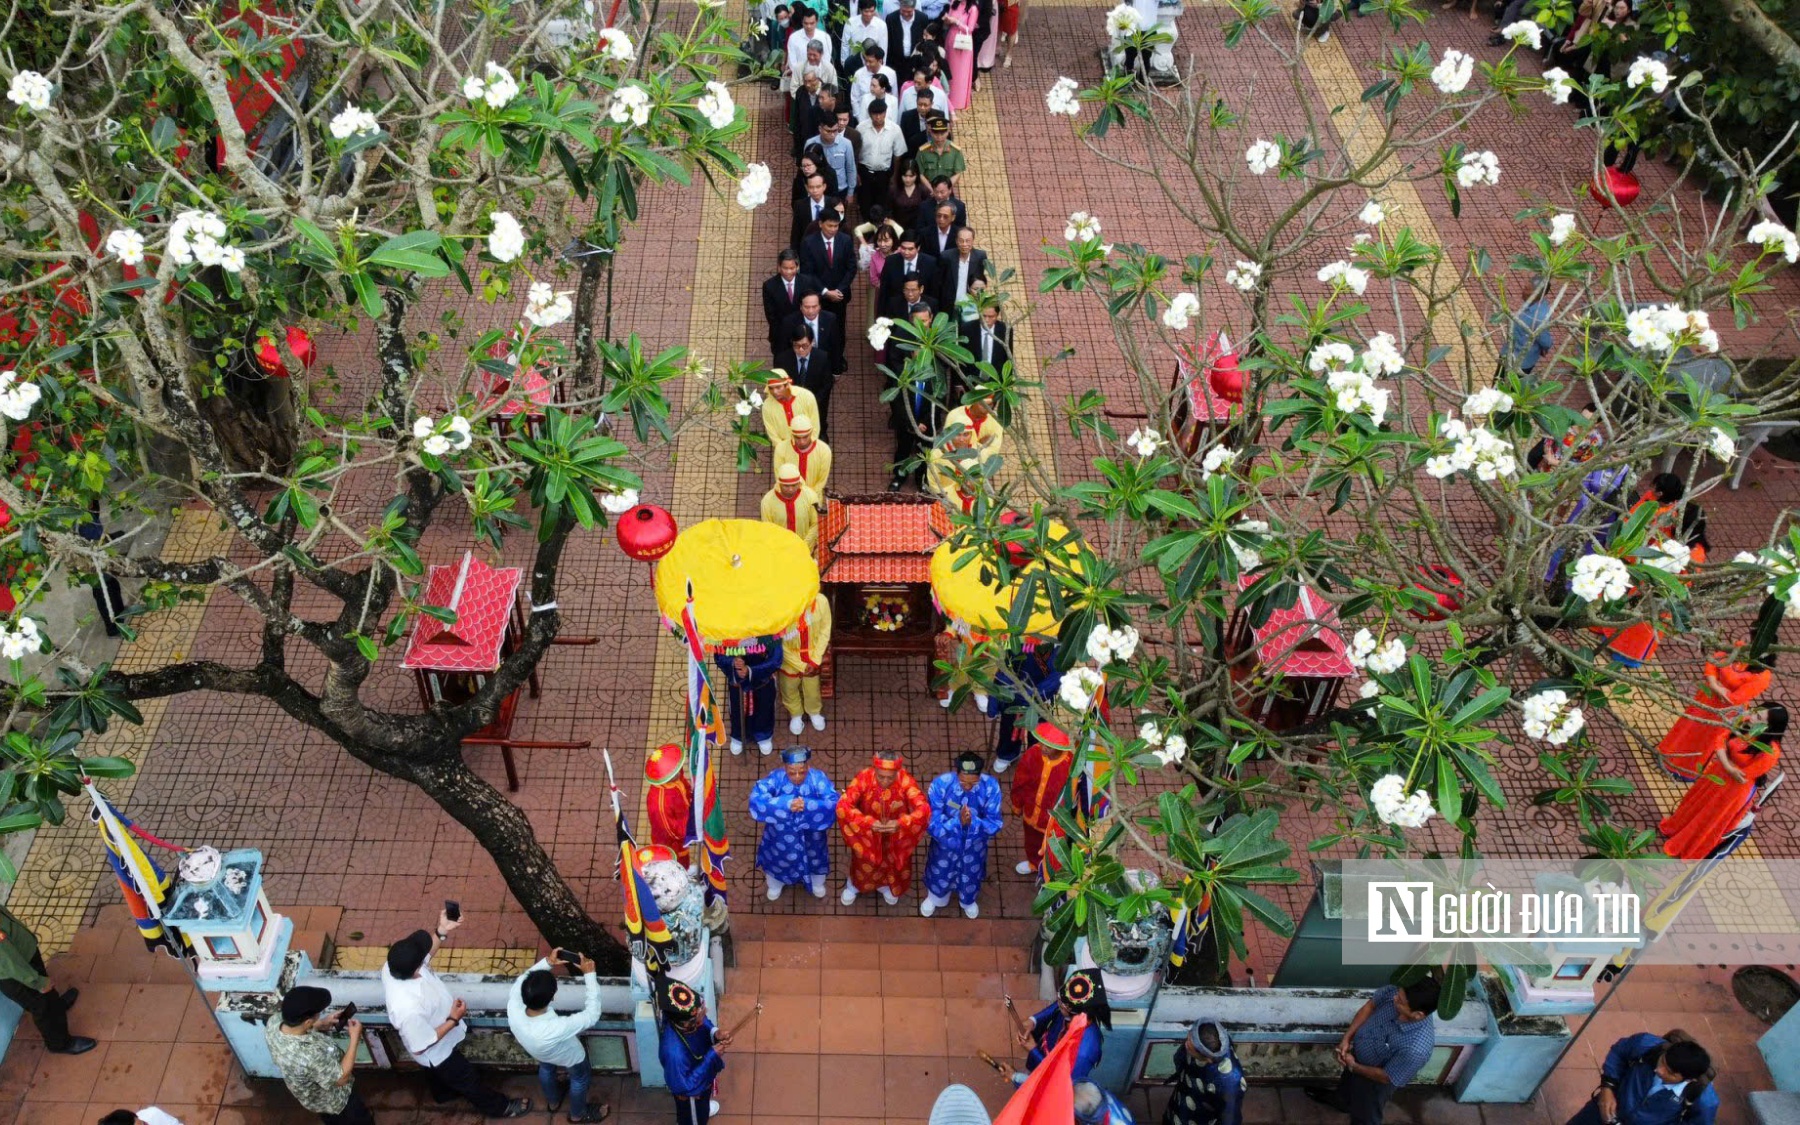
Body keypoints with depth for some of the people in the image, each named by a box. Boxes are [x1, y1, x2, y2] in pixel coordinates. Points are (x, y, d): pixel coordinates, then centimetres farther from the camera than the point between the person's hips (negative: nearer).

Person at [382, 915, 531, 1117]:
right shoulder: (409, 1010, -49)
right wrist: (453, 1020, -24)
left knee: (437, 1072, 38)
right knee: (467, 1079, 22)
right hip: (438, 1050, -6)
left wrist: (442, 931, -16)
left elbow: (422, 956, -4)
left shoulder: (394, 965, -28)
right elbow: (420, 1047, -31)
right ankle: (499, 1106, 48)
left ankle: (444, 1093, 67)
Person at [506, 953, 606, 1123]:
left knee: (546, 1070, 37)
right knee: (580, 1079, 29)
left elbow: (522, 980, -18)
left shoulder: (513, 1009, -39)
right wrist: (589, 974, -37)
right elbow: (592, 1014, -38)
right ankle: (577, 1114, 55)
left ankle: (553, 1102, 64)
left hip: (538, 1053, 4)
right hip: (569, 1057, -4)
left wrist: (547, 962, -24)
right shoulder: (556, 1029, -51)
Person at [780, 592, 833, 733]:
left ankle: (814, 712, 56)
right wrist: (801, 666, -14)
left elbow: (825, 630, -10)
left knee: (813, 690, 25)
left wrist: (816, 660, -13)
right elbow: (780, 646, -20)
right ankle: (795, 714, 55)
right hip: (789, 660, -1)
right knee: (790, 690, 25)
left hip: (812, 659, 2)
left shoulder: (821, 601, -26)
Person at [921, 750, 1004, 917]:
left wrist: (972, 822, -43)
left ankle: (968, 900, 63)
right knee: (939, 872, 27)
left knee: (971, 875, 29)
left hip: (974, 846, 1)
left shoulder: (991, 787, -30)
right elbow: (932, 822, -29)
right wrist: (957, 821, -44)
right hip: (946, 842, -1)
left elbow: (994, 824, -24)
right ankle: (935, 897, 62)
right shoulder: (941, 784, -32)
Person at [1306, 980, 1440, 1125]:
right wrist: (1347, 1038, -12)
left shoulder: (1417, 1048, -44)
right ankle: (1339, 1100, 69)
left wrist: (1354, 1067, -14)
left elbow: (1386, 1077, -27)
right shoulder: (1392, 992, -31)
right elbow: (1369, 1006, -8)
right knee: (1347, 1082, 37)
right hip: (1357, 1052, 6)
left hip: (1374, 1080, -6)